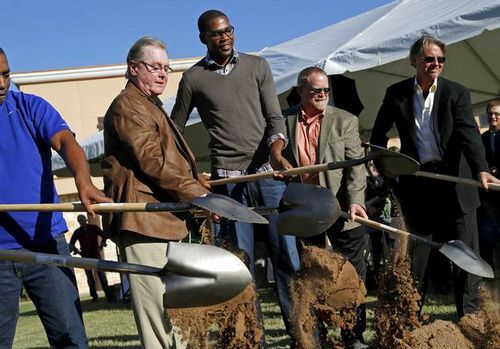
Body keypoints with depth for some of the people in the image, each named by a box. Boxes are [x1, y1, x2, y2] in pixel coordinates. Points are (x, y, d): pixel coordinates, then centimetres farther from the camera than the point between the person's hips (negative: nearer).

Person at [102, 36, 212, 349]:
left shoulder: (153, 108, 26)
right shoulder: (128, 106, -8)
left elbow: (175, 160, 31)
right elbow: (152, 162, -18)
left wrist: (201, 187, 16)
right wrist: (199, 194, -17)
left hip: (164, 219, 11)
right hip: (143, 220, -11)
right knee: (161, 313, -11)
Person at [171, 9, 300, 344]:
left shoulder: (257, 66, 9)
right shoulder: (193, 78, 6)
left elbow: (274, 116, 2)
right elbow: (174, 130, 13)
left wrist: (276, 149, -17)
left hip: (268, 173, 1)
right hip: (228, 178, -1)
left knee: (287, 255, -1)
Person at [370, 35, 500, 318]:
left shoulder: (457, 93, -3)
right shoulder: (397, 94, 3)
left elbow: (469, 133, -16)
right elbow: (379, 132, 17)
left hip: (455, 182, -1)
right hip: (417, 183, 1)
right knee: (417, 254, 8)